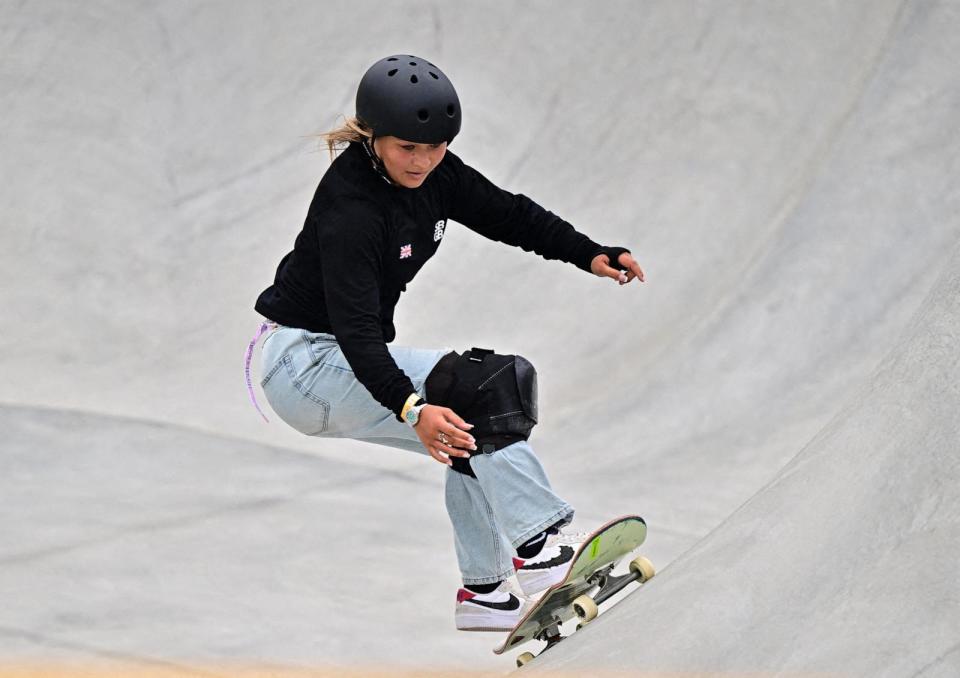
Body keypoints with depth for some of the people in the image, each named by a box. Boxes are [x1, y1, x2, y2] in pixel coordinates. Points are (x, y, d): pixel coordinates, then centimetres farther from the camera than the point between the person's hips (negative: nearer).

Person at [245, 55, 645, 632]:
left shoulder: (432, 173, -4)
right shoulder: (349, 206, -28)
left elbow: (508, 214, 7)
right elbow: (355, 329, -35)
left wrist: (591, 255, -7)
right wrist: (412, 408, -49)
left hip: (350, 363, 9)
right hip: (302, 361, -9)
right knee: (479, 388, -23)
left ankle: (483, 588, 14)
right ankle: (537, 546, -27)